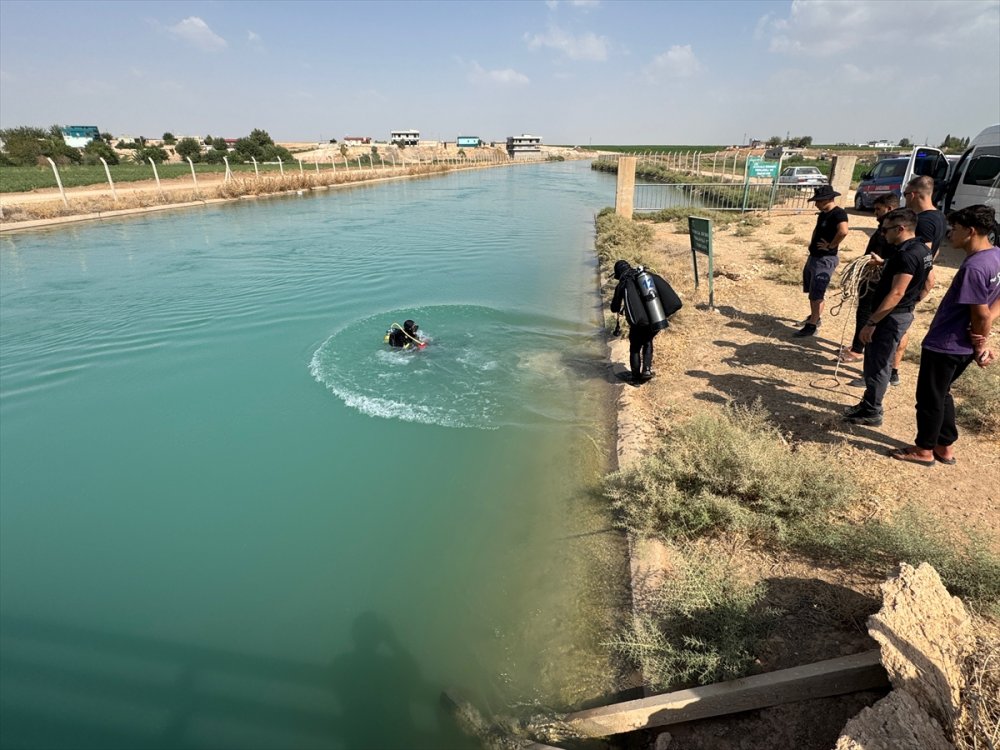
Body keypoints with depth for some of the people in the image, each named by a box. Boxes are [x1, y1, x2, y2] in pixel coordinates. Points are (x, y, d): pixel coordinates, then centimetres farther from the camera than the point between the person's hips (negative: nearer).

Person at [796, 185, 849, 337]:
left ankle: (812, 326, 0)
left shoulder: (839, 213, -18)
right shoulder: (822, 214, 11)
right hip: (813, 257, 10)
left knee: (817, 295, -6)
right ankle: (815, 317, 35)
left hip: (825, 260, -10)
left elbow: (843, 231, -36)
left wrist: (831, 246, -23)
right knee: (812, 291, 20)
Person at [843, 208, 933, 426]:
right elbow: (926, 284, 19)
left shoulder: (906, 254, -22)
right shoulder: (923, 250, 10)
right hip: (903, 313, 10)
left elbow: (896, 293, -26)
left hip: (891, 317, -10)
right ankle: (869, 404, 29)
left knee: (876, 366, -1)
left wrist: (871, 322, -24)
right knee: (879, 363, 18)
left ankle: (871, 413, 8)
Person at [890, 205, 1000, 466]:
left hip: (944, 345, -9)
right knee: (941, 394, 23)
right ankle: (945, 447, 33)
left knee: (929, 398, 7)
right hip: (963, 346, 9)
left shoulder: (974, 267, -26)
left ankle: (924, 450, 23)